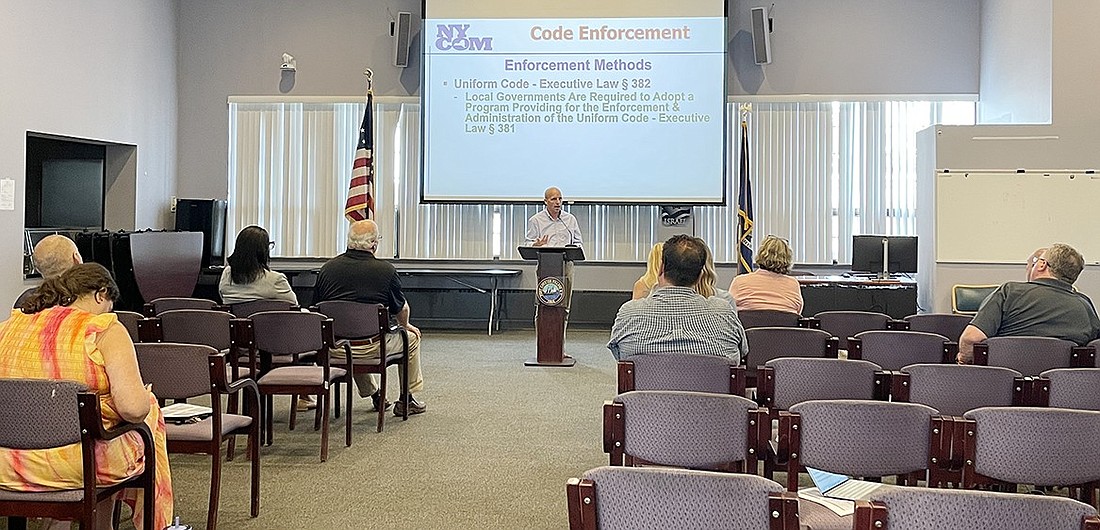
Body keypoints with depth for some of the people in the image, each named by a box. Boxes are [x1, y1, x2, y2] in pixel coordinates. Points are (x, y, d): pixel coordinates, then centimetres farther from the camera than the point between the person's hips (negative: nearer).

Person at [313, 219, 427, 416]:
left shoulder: (327, 268, 1)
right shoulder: (386, 270, -8)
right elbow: (402, 309, 5)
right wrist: (405, 325, 29)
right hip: (371, 347, -4)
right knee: (412, 337, 23)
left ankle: (374, 395, 45)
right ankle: (407, 399, 32)